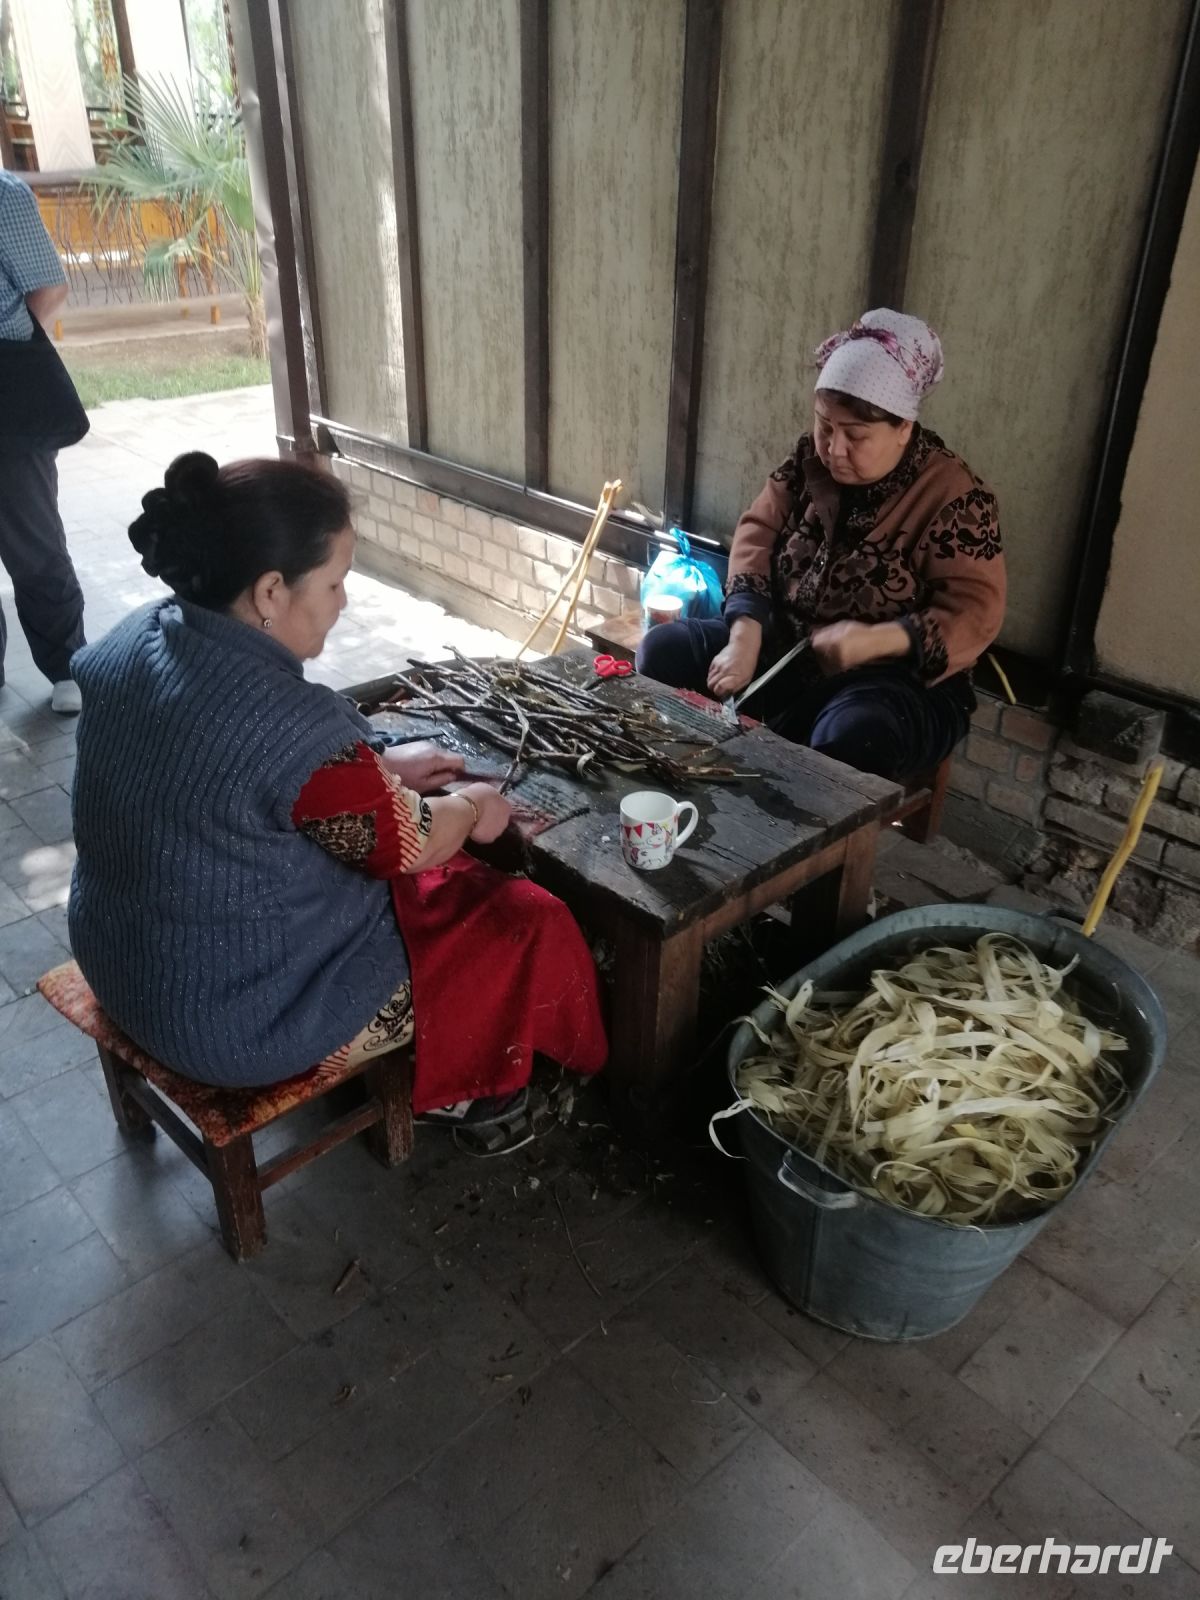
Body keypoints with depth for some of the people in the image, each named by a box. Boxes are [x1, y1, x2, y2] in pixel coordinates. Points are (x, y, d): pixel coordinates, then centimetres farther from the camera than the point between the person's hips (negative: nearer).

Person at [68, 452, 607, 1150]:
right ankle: (458, 1090, 31)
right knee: (527, 925, 5)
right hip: (244, 1018, -9)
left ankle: (436, 1068, 40)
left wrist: (379, 764, 10)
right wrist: (471, 806, 3)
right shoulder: (292, 724, -34)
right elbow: (403, 844, -16)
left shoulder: (139, 638, -8)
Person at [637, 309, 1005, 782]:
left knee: (848, 740, -38)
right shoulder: (809, 458, 1)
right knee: (663, 650, -10)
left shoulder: (952, 495, -14)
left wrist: (876, 641, -32)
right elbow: (758, 532, -3)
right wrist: (745, 637, -19)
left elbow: (977, 611, -17)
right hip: (784, 646, 5)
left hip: (898, 677, -5)